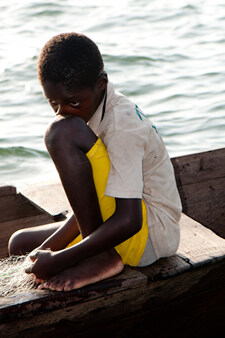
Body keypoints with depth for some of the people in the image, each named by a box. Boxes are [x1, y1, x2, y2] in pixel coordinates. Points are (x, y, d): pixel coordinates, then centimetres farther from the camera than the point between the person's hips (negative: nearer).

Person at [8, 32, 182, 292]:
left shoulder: (123, 126, -23)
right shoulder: (90, 110, 6)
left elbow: (128, 222, -30)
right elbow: (88, 199, 9)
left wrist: (57, 261, -27)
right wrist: (49, 248, -2)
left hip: (151, 233, -10)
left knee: (62, 132, -24)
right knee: (20, 244, 16)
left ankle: (101, 258, -18)